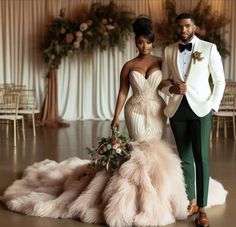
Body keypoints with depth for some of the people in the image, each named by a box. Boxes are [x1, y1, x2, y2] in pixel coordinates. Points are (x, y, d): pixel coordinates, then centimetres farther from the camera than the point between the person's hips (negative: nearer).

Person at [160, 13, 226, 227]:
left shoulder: (209, 48, 0)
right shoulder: (169, 51, 8)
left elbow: (220, 81, 2)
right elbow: (163, 81, 12)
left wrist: (213, 105, -8)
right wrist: (172, 88, -10)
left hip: (200, 108, -3)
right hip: (177, 109, 3)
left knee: (201, 158, -8)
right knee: (185, 158, 10)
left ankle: (202, 208, -1)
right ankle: (191, 201, 22)